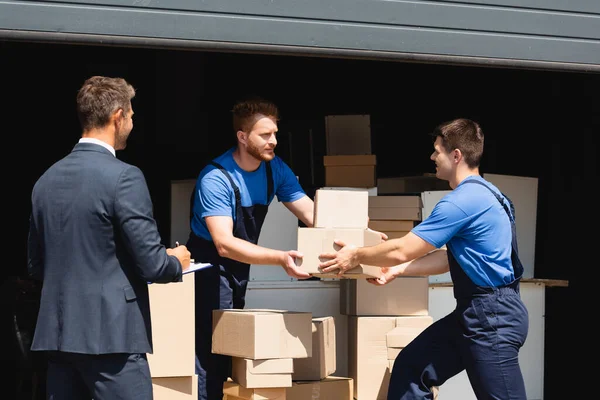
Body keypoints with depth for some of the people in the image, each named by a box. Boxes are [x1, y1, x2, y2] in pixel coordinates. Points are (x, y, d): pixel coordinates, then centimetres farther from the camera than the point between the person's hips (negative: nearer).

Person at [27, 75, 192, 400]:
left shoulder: (46, 180, 9)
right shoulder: (123, 177, -11)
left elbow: (36, 267, 15)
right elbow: (150, 263, -13)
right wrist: (176, 262, 8)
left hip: (57, 333, 7)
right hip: (110, 334, -7)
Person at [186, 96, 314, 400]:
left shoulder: (275, 169, -5)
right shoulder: (216, 179, -25)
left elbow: (314, 216, -3)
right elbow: (225, 244, -34)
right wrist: (280, 258, -45)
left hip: (240, 269, 7)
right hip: (211, 269, -7)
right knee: (210, 354, -14)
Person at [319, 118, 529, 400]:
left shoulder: (464, 200, -19)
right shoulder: (480, 194, 14)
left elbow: (402, 250, -14)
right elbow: (449, 258, 21)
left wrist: (356, 256, 1)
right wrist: (397, 270, 20)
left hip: (493, 316, -10)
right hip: (475, 312, 10)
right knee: (411, 368, 12)